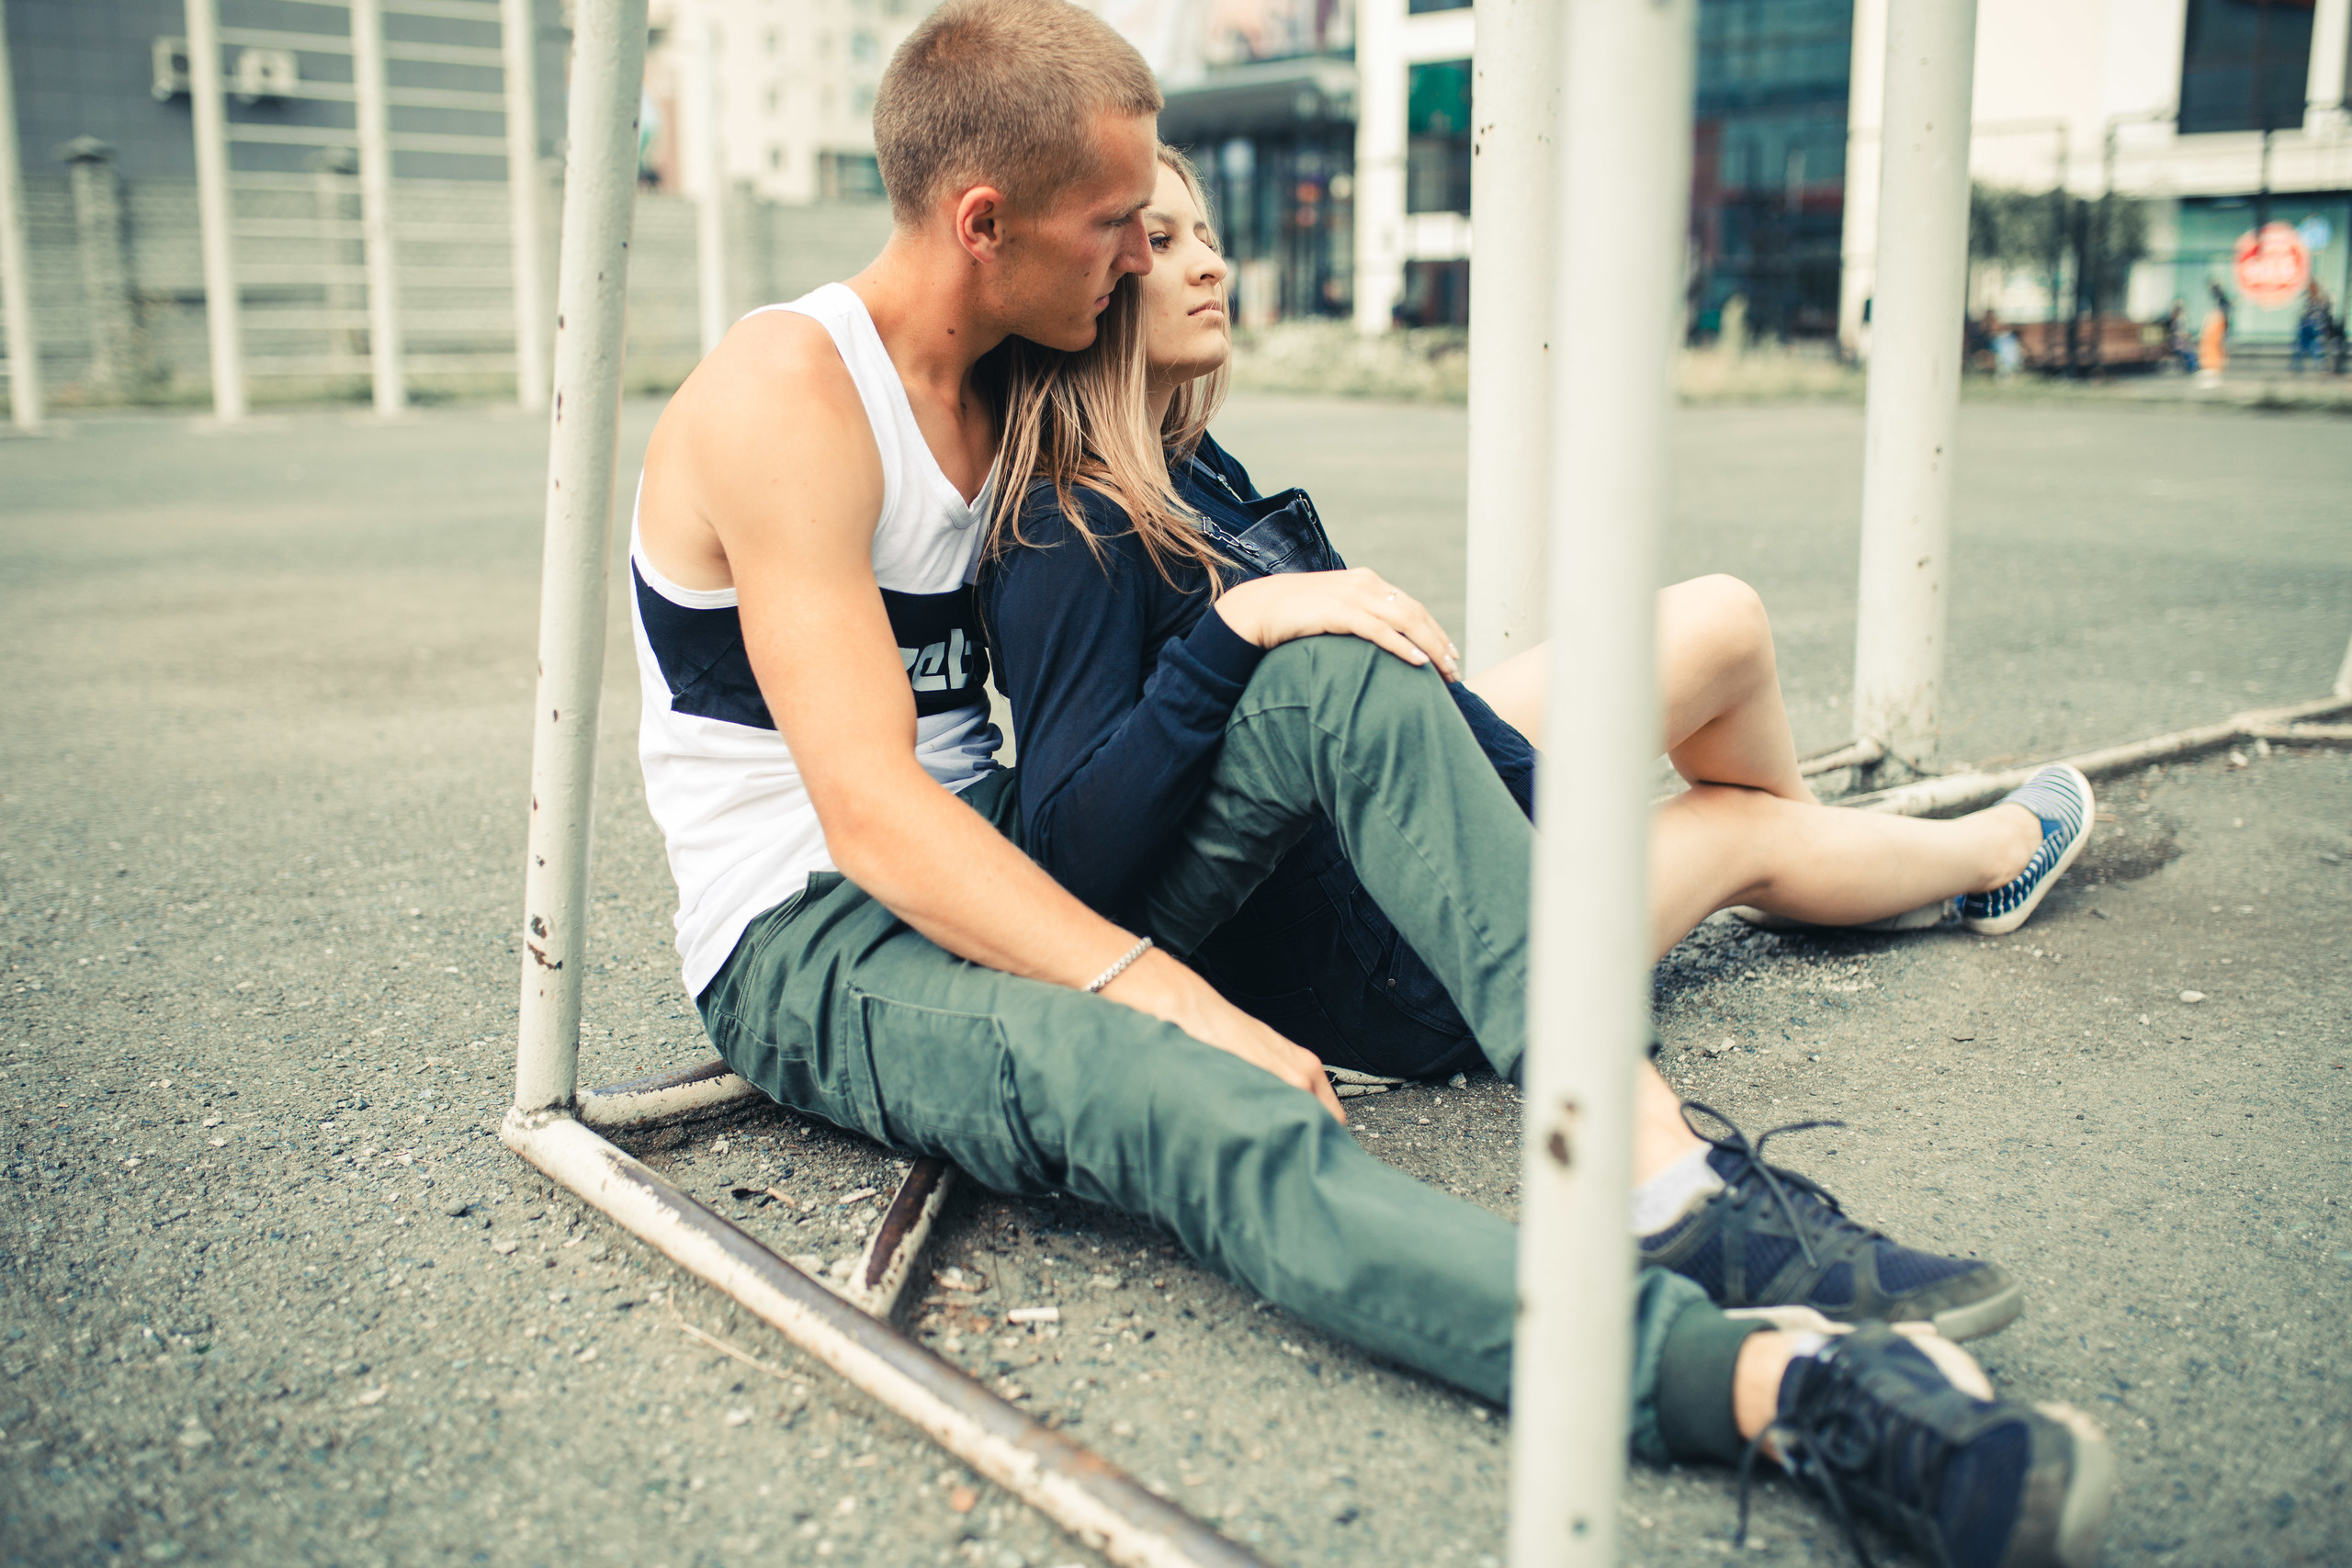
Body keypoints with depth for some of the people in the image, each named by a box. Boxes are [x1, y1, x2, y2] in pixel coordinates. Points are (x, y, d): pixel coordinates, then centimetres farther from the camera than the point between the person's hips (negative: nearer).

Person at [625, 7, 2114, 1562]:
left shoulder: (1006, 397, 9)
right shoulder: (787, 396, -16)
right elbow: (872, 810, -25)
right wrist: (1172, 995, -33)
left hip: (1009, 864, 7)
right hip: (810, 942, -7)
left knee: (1342, 687, -16)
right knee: (1165, 1091, -39)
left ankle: (1658, 1154, -29)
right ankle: (1774, 1379, -54)